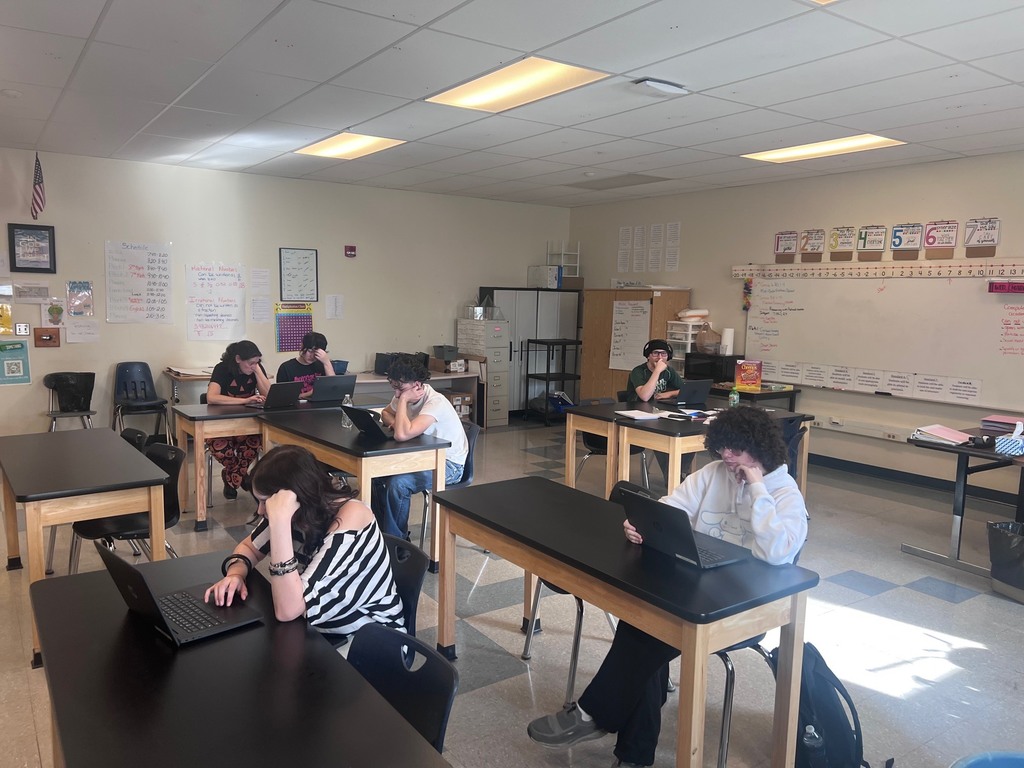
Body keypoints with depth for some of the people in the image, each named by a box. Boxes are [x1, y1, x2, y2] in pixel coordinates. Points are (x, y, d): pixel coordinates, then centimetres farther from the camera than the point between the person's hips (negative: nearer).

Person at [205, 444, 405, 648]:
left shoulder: (350, 518, -28)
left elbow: (287, 610, -32)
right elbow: (249, 547, 10)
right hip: (319, 632, 6)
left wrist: (279, 522, -37)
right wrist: (235, 573, -12)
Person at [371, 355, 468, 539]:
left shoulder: (436, 402, -29)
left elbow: (402, 434, -41)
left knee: (397, 483, -27)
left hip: (449, 464, -8)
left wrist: (403, 400, -29)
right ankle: (383, 529, 11)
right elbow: (385, 413, 19)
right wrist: (394, 423, -5)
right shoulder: (404, 394, -4)